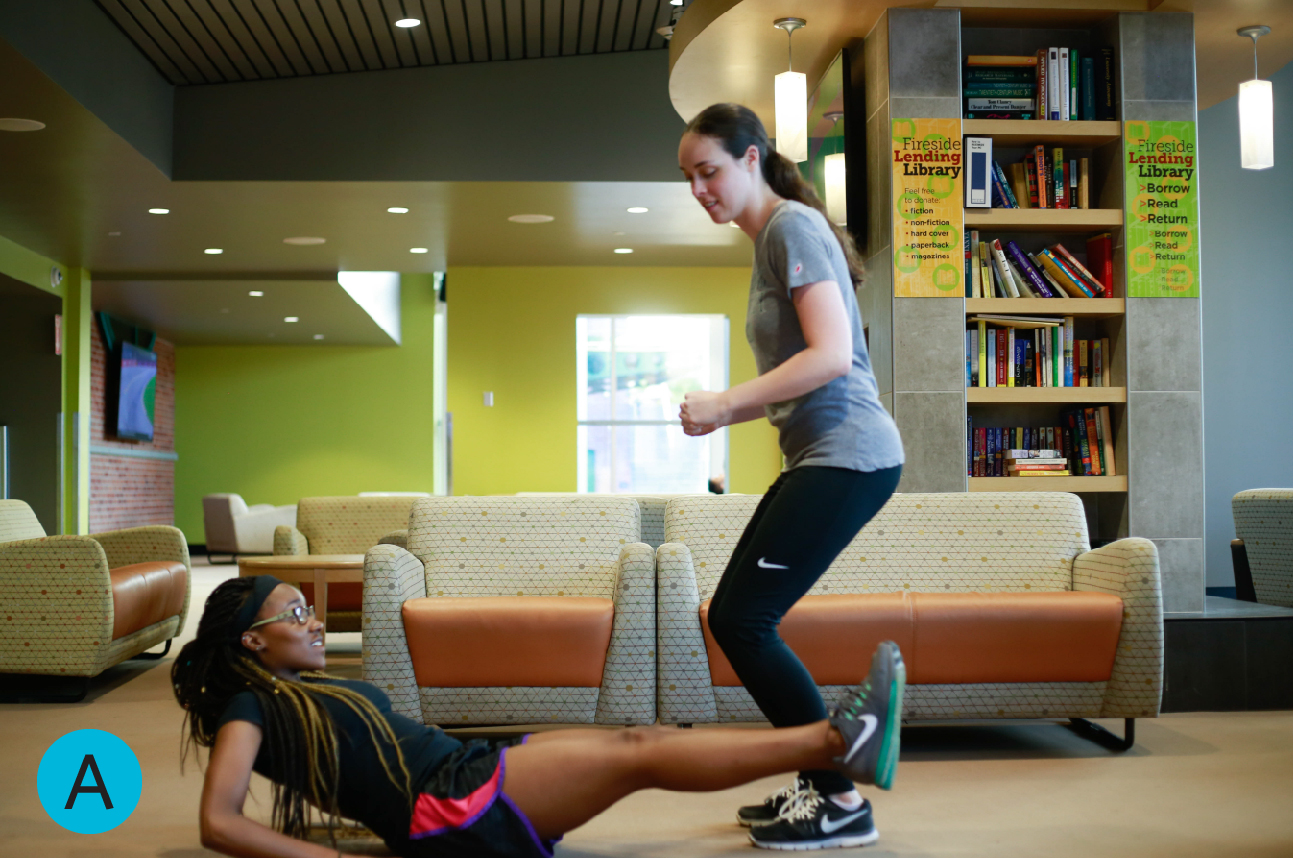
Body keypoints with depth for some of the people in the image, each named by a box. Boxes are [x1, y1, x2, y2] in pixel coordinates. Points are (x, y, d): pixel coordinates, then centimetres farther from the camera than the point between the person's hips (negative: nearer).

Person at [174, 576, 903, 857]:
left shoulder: (309, 688, 23)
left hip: (471, 772, 9)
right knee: (638, 755, -15)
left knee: (637, 740, -3)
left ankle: (835, 748, -4)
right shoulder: (251, 707, -2)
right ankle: (839, 743, -14)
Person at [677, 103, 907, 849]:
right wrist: (724, 414, 7)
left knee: (742, 619, -10)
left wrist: (726, 401, -16)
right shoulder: (770, 240, 19)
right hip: (820, 454, 9)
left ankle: (843, 798, 2)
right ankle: (820, 782, 19)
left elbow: (831, 356, -19)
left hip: (848, 453, -9)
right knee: (733, 617, 9)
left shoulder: (793, 225, -8)